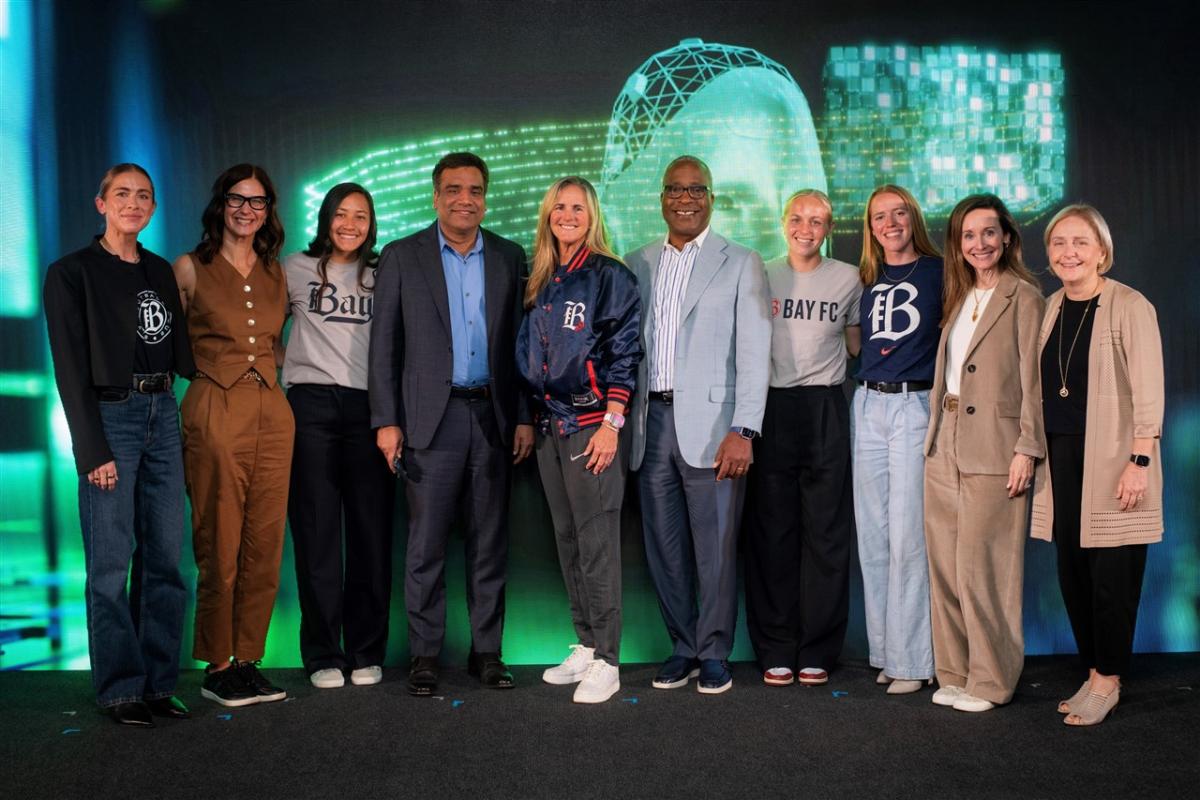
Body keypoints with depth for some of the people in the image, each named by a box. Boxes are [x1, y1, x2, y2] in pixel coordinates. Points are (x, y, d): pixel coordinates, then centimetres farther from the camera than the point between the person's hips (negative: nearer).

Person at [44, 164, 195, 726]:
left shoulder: (161, 272, 15)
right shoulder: (71, 273, -2)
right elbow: (71, 370, -7)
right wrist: (93, 450, -12)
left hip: (163, 415, 5)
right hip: (110, 418, -5)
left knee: (165, 556, 5)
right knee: (111, 562, -2)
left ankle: (158, 684, 15)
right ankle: (121, 688, 9)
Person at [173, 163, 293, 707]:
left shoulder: (276, 273, 14)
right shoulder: (190, 268, 2)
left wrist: (257, 364, 12)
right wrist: (210, 363, 4)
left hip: (272, 412, 4)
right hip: (214, 411, -4)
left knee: (265, 545, 5)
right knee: (219, 545, -1)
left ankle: (247, 660, 16)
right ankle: (217, 667, 11)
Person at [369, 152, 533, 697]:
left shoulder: (509, 257, 10)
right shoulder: (402, 257, 4)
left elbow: (520, 342, 9)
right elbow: (384, 345, 1)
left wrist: (524, 417, 4)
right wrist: (386, 421, -5)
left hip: (493, 417, 2)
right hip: (431, 417, -2)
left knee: (489, 543, 7)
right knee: (426, 544, 1)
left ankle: (487, 651, 17)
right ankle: (424, 655, 12)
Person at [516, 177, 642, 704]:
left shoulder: (610, 276, -3)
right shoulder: (539, 281, 15)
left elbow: (624, 353, -8)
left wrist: (611, 423, -15)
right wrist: (532, 421, 12)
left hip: (591, 422, -7)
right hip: (549, 424, 7)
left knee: (596, 541, -6)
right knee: (566, 539, 10)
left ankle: (606, 662, 1)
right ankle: (586, 646, 21)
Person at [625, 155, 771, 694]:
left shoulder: (741, 264, 4)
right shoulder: (636, 266, 14)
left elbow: (753, 353, -4)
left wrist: (743, 430, -13)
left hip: (710, 425, -3)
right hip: (651, 424, 4)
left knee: (715, 548, 0)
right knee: (664, 548, 9)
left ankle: (714, 655, 15)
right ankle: (683, 649, 23)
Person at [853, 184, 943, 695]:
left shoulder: (938, 273, 0)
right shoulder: (867, 282, 14)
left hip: (916, 407, -5)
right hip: (868, 405, 5)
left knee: (907, 535, -6)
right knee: (873, 535, 7)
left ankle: (911, 659, 3)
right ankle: (884, 651, 17)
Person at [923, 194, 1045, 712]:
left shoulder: (1024, 296, -4)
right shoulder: (958, 297, 16)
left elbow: (1032, 378, -9)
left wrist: (1027, 449, -14)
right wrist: (936, 435, 11)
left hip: (992, 449, -7)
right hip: (944, 446, 7)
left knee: (982, 567, -3)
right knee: (945, 565, 9)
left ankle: (991, 680, 10)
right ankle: (955, 674, 19)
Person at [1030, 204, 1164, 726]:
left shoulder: (1130, 308, -8)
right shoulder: (1051, 308, 10)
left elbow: (1148, 390, -12)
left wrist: (1140, 461, -18)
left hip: (1111, 459, -6)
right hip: (1063, 456, 6)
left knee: (1111, 573, -2)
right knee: (1072, 570, 8)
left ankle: (1108, 680, 13)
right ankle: (1094, 672, 21)